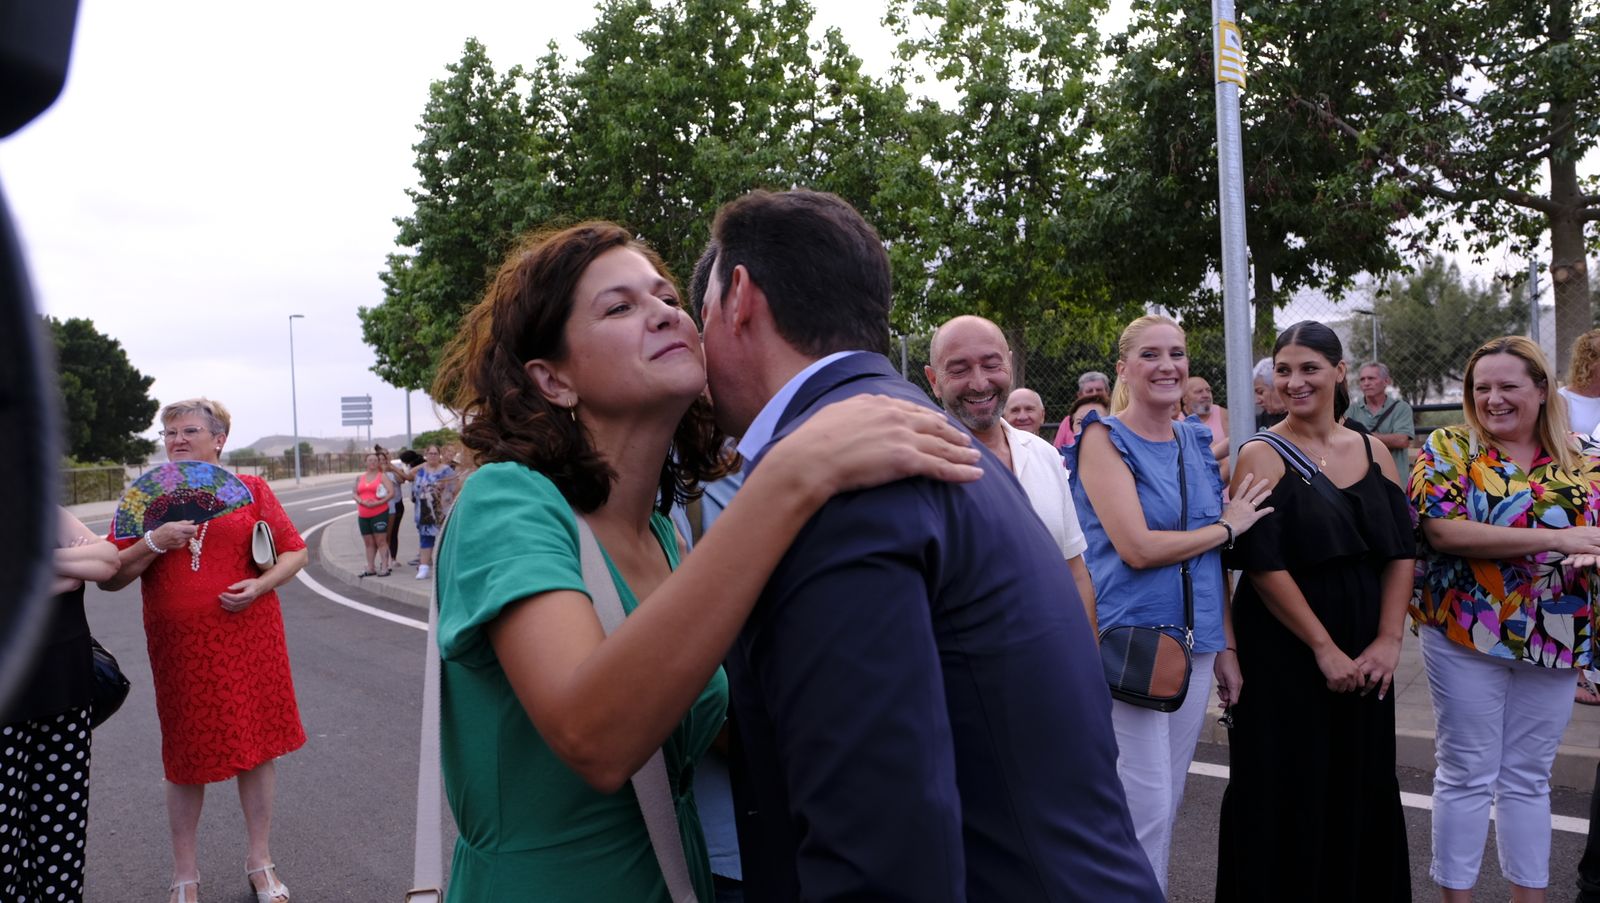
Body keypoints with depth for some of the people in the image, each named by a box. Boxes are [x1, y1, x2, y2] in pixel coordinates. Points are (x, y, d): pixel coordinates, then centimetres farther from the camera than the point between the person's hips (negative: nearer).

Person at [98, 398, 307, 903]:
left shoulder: (250, 489, 3)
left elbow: (295, 551, 4)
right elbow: (110, 578, 2)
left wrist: (262, 584, -14)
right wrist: (154, 543, -14)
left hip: (250, 641, 0)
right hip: (180, 649, 0)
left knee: (257, 747, 8)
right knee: (186, 759, 9)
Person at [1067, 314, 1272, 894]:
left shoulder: (1199, 443, 10)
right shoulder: (1104, 438, -9)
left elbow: (1214, 559, 14)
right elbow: (1137, 548, -19)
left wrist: (1227, 648, 11)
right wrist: (1227, 526, -6)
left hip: (1196, 643, 6)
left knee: (1170, 799, 15)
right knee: (1146, 805, -3)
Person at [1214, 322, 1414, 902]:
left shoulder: (1372, 451, 7)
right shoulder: (1263, 455, -8)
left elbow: (1400, 550, 4)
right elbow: (1262, 563, -15)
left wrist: (1388, 640, -7)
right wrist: (1324, 648, -16)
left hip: (1364, 657, 5)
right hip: (1284, 653, -5)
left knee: (1363, 786, 13)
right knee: (1290, 793, 4)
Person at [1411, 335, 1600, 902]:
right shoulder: (1447, 449, -5)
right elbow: (1444, 531, -19)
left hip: (1553, 639, 4)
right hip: (1466, 635, -3)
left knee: (1529, 777, 14)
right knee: (1467, 774, 5)